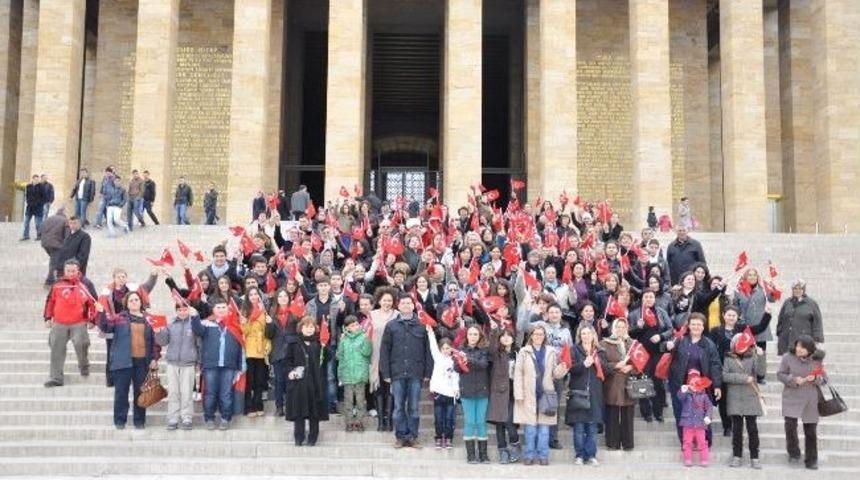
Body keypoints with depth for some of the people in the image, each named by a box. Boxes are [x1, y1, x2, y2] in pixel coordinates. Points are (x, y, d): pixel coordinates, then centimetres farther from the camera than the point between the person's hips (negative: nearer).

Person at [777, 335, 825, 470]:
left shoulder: (817, 360, -1)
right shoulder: (788, 358, -6)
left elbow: (824, 378, 6)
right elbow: (780, 374, -2)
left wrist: (815, 379, -16)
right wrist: (794, 380, -17)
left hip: (811, 400, 2)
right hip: (792, 398, -1)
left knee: (811, 431, 7)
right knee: (790, 425, -15)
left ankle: (811, 460, 22)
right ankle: (794, 453, 9)